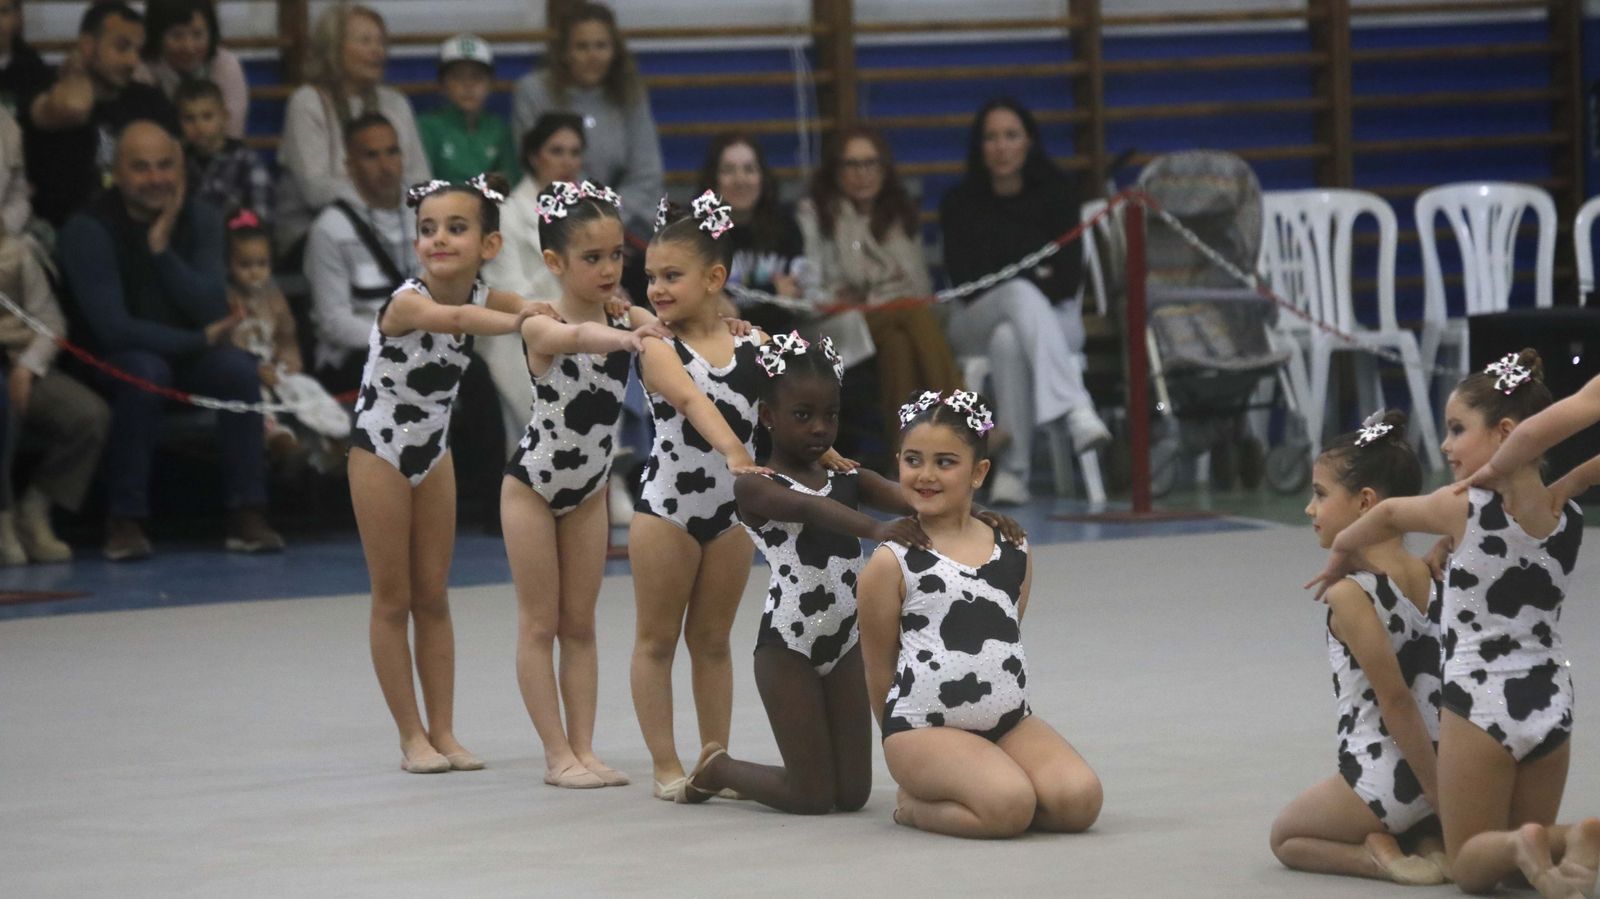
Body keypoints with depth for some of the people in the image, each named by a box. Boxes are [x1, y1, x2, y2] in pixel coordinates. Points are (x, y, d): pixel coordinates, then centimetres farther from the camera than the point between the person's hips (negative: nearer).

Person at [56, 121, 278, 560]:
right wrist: (200, 340, -17)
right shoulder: (88, 230, -17)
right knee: (145, 372, -36)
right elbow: (112, 327, -22)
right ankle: (124, 521, -29)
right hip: (111, 365, -4)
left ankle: (246, 514, -21)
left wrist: (162, 248, -23)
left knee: (239, 368, -24)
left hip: (186, 357, 4)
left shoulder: (199, 219, -3)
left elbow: (211, 311, -12)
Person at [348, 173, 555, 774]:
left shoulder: (481, 297, -9)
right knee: (393, 599, 2)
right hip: (380, 452, -6)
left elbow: (543, 311, -3)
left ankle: (443, 732, 12)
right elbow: (453, 318, -49)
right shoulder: (408, 301, -27)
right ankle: (412, 736, 6)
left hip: (433, 453, 6)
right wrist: (518, 321, -58)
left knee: (433, 597, 9)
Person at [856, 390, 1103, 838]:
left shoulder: (1014, 552, 9)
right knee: (1009, 806, -30)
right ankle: (915, 806, 1)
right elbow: (879, 669, 2)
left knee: (1078, 799, -20)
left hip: (1008, 722, 5)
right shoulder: (892, 563, -5)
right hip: (924, 727, -5)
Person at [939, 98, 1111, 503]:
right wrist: (1021, 284, -12)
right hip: (977, 321, 0)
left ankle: (1014, 469, -46)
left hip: (1053, 316, 0)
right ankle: (1077, 409, -59)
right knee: (1021, 293, -39)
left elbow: (1070, 273, -3)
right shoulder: (960, 204, 4)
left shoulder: (1056, 194, 3)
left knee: (1008, 339, -39)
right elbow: (963, 277, -4)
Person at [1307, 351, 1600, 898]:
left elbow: (1389, 513, 8)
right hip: (1551, 703, 4)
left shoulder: (1465, 508, -11)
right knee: (1525, 840, 20)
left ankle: (1524, 849, -26)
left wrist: (1341, 552, 27)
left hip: (1480, 704, -4)